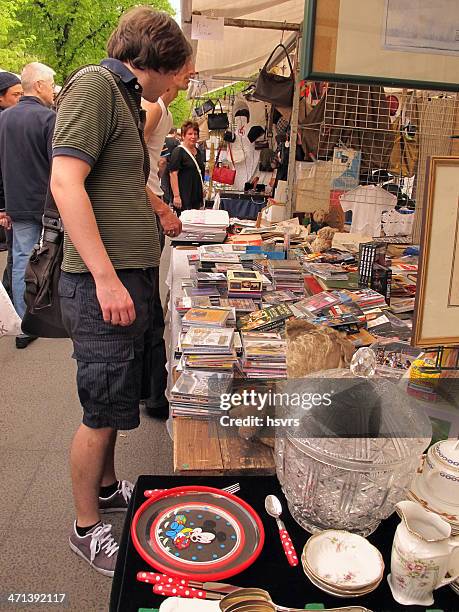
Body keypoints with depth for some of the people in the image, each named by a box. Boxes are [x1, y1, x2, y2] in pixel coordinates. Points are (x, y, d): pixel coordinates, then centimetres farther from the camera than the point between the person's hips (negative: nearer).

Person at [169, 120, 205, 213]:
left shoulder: (199, 152, 15)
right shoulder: (178, 151, -8)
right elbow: (173, 174, -15)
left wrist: (203, 190, 22)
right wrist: (176, 196, -21)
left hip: (197, 196, 8)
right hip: (184, 197, -8)